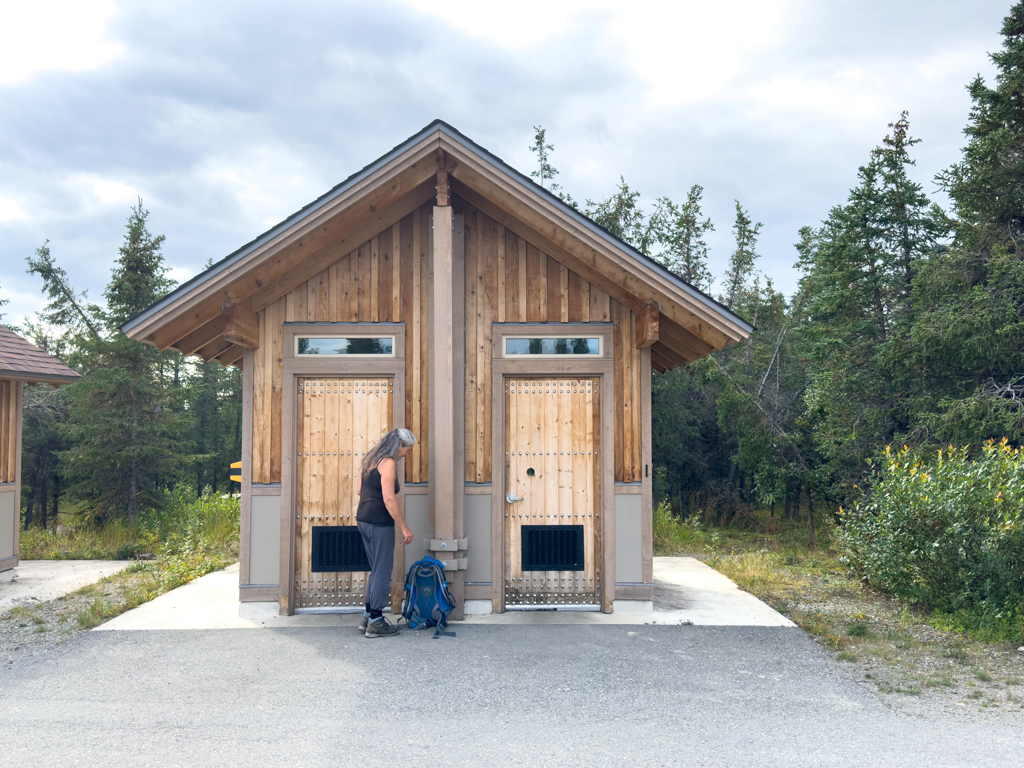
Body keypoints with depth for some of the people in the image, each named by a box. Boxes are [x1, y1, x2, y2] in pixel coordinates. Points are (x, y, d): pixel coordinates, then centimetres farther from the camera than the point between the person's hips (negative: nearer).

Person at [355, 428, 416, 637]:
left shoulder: (371, 460, 13)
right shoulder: (389, 463, -15)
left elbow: (359, 490, 17)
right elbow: (389, 500, -20)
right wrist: (404, 528, -16)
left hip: (363, 519, 9)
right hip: (379, 523, -9)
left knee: (377, 570, 19)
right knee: (382, 572, 1)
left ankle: (368, 616, 26)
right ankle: (375, 622, 8)